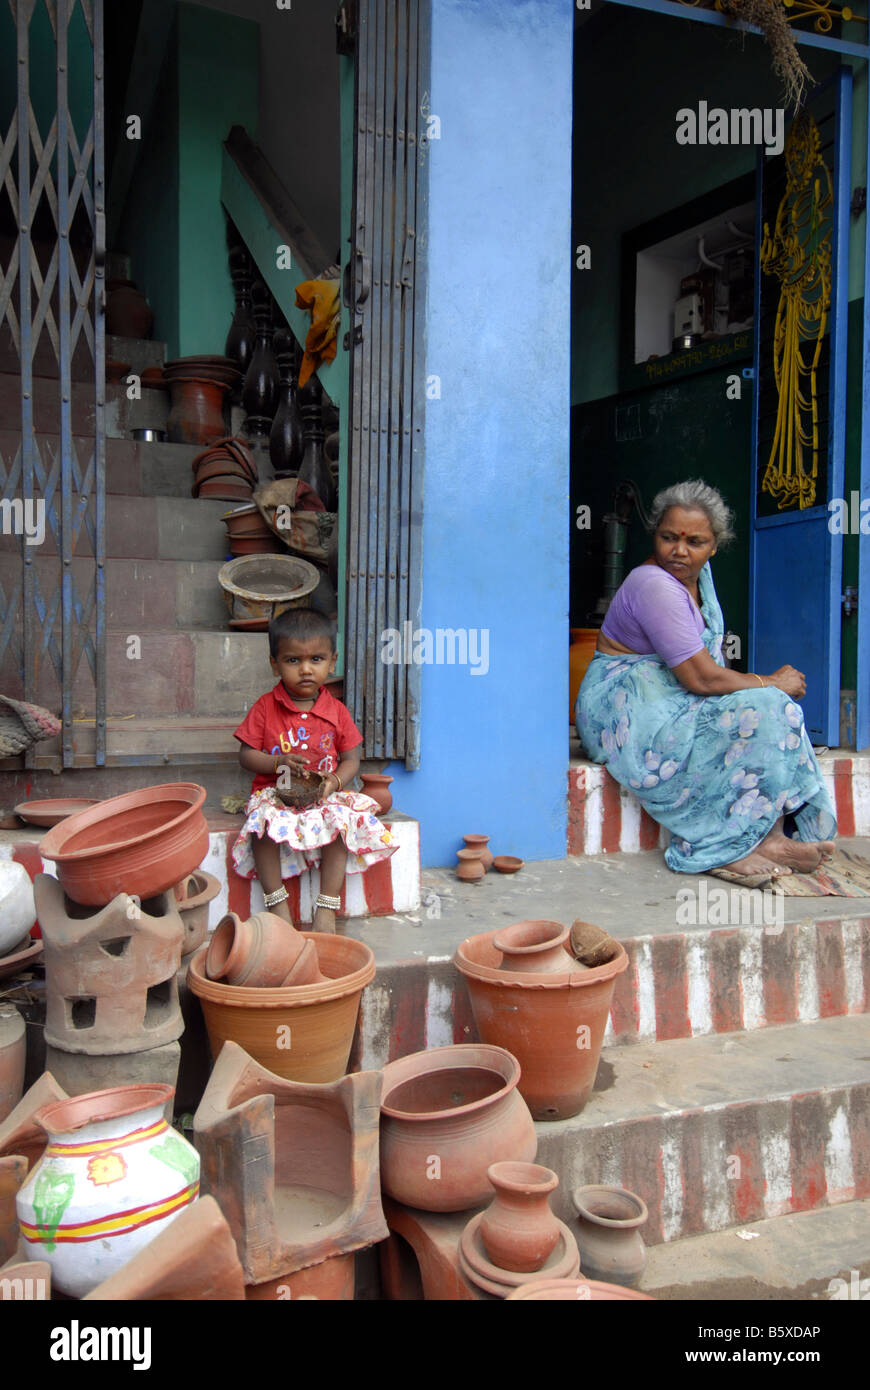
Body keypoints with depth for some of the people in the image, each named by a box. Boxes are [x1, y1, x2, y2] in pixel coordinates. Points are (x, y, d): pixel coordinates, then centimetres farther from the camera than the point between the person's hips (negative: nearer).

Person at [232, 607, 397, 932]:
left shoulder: (337, 712, 3)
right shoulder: (265, 708, 0)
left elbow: (351, 760, 7)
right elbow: (246, 756, 0)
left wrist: (334, 781, -15)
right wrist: (279, 763, -18)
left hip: (323, 795, 1)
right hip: (274, 794, -1)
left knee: (342, 820, -29)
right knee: (264, 821, -32)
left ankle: (326, 907, -18)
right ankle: (277, 902, -17)